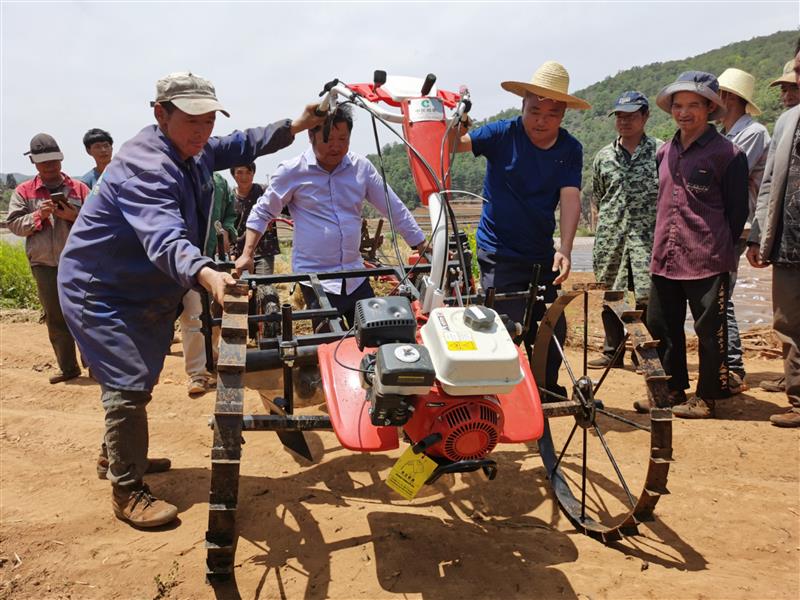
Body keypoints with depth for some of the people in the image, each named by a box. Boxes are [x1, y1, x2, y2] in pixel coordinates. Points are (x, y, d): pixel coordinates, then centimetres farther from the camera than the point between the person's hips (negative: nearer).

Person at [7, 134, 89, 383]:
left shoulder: (79, 188, 4)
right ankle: (68, 367, 16)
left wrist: (74, 217, -16)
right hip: (43, 266, 2)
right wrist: (38, 215, -13)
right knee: (55, 319, 7)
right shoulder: (24, 191, 8)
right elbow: (14, 224, 2)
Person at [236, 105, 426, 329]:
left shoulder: (361, 167, 3)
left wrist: (424, 249, 7)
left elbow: (395, 210, 8)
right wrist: (247, 255, -2)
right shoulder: (292, 171, -5)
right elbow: (262, 213, 6)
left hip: (356, 277, 4)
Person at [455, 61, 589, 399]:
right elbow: (454, 144, -20)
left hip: (542, 256, 5)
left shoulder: (570, 150, 0)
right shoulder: (503, 135, -9)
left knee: (555, 330, 11)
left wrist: (564, 250, -24)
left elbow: (570, 199, -11)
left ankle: (548, 393, 31)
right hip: (499, 255, -4)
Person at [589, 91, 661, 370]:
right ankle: (612, 352, 22)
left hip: (647, 235, -3)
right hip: (610, 237, 4)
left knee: (647, 296, -9)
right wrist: (599, 236, 11)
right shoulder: (603, 157, 12)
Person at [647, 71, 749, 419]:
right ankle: (672, 390, 27)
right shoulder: (664, 153, 12)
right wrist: (661, 244, 15)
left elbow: (737, 211, -3)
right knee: (660, 326, 12)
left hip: (706, 262, -6)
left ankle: (707, 397, 18)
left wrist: (717, 249, 0)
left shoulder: (728, 154, -6)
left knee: (709, 330, 4)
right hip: (664, 260, 6)